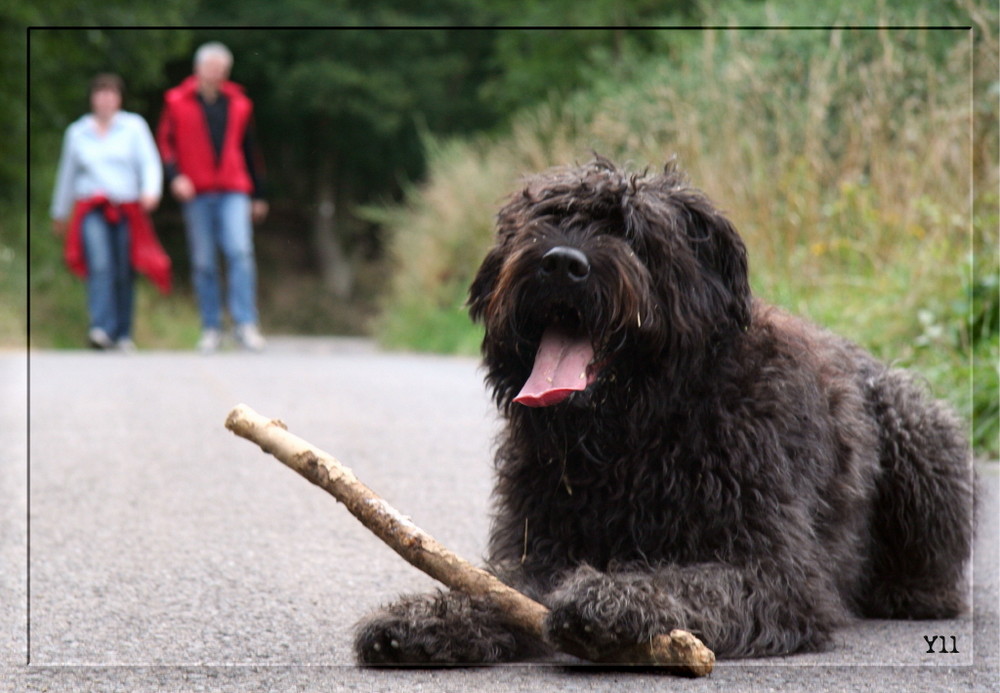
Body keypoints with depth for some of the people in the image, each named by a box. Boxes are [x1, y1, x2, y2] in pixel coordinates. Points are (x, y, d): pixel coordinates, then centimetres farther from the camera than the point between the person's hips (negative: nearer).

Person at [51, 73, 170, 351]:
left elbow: (150, 163, 0)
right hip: (92, 209, 0)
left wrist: (151, 190, -20)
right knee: (100, 266, -21)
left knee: (124, 274, 1)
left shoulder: (134, 127, 8)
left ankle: (123, 335, 16)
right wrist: (60, 213, 30)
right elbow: (67, 174, 23)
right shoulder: (77, 132, 13)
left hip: (127, 211, 0)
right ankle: (101, 329, -31)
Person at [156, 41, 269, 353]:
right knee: (203, 263, 2)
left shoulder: (238, 104, 11)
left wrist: (258, 195, 19)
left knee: (241, 253, -14)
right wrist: (175, 175, -13)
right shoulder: (177, 102, 5)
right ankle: (211, 329, 9)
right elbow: (164, 142, 4)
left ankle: (246, 325, -14)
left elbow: (249, 150, 18)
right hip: (196, 194, 0)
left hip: (234, 192, 1)